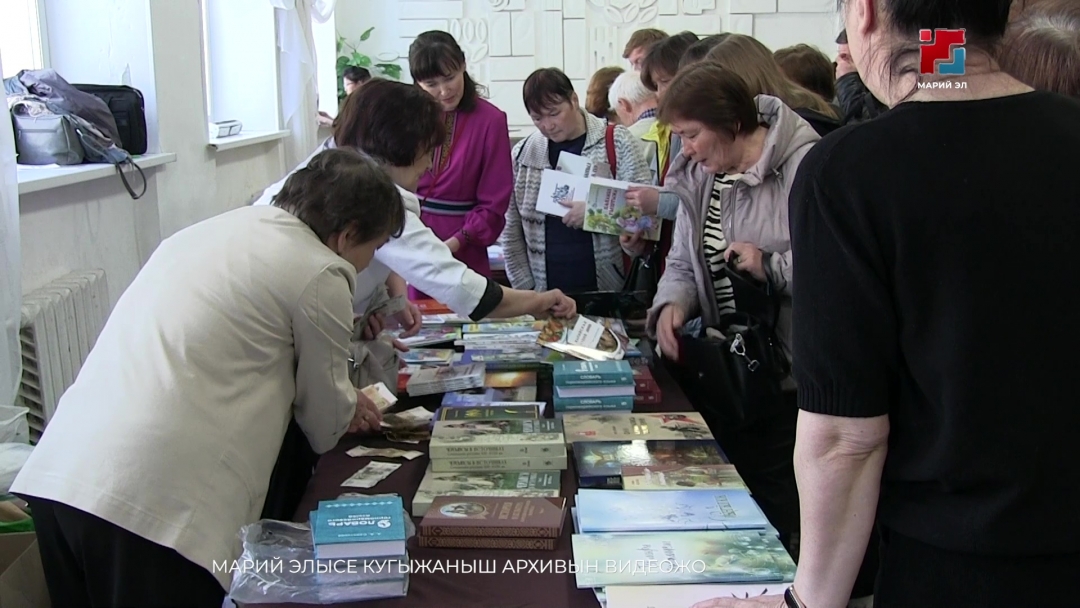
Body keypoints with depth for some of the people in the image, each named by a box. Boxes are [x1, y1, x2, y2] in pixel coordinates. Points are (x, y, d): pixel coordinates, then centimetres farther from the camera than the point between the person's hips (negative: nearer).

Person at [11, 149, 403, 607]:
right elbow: (326, 429, 8)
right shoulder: (320, 273, -3)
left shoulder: (212, 228, 19)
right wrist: (347, 412, 32)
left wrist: (340, 405, 39)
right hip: (159, 501, -8)